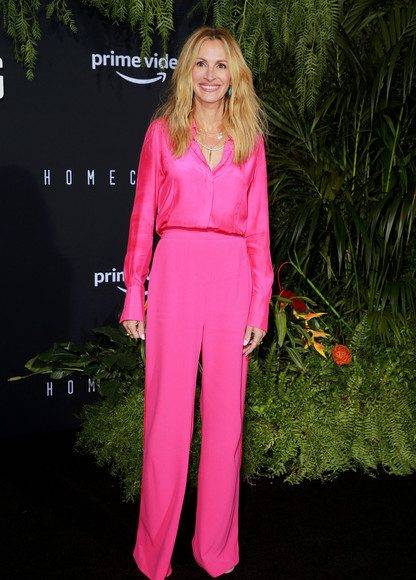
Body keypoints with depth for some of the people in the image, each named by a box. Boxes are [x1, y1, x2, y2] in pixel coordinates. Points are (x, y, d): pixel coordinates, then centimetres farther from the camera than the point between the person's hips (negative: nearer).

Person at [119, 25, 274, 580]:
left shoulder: (250, 139, 11)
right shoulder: (163, 131, 8)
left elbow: (258, 226, 9)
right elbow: (143, 216, 7)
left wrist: (260, 304, 3)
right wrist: (134, 295, 1)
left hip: (234, 275, 2)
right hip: (175, 269, -1)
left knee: (226, 411, 6)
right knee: (168, 411, 1)